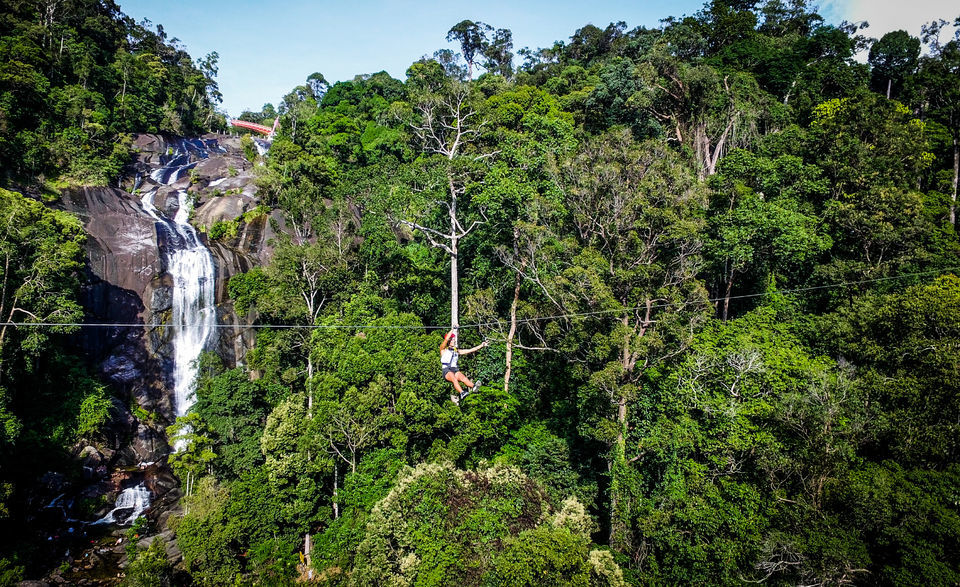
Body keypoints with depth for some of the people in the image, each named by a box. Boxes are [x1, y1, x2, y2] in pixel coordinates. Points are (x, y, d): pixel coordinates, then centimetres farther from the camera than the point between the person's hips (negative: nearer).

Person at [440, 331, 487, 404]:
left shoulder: (456, 351, 24)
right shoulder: (443, 349, 12)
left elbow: (470, 350, 20)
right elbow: (446, 339, -5)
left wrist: (481, 345, 15)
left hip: (455, 370, 3)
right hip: (446, 371, -3)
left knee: (463, 377, -30)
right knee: (454, 379, -35)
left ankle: (474, 387, -57)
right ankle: (462, 393, -59)